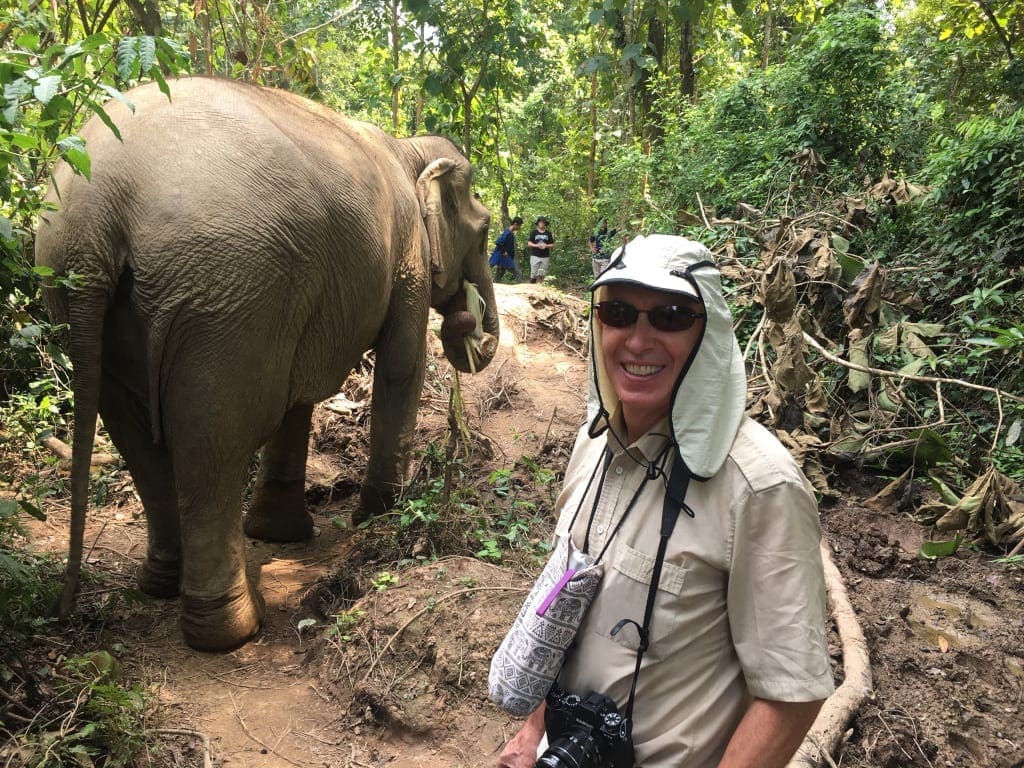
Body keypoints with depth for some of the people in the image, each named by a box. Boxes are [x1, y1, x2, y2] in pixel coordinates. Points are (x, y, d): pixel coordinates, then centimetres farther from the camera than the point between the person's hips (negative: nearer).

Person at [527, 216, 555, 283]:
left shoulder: (548, 233, 10)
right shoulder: (533, 232, 4)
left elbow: (552, 244, 9)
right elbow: (529, 243, 1)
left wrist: (546, 246, -10)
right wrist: (537, 245, -14)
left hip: (545, 256, 2)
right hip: (535, 256, -2)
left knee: (542, 275, 1)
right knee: (534, 273, -8)